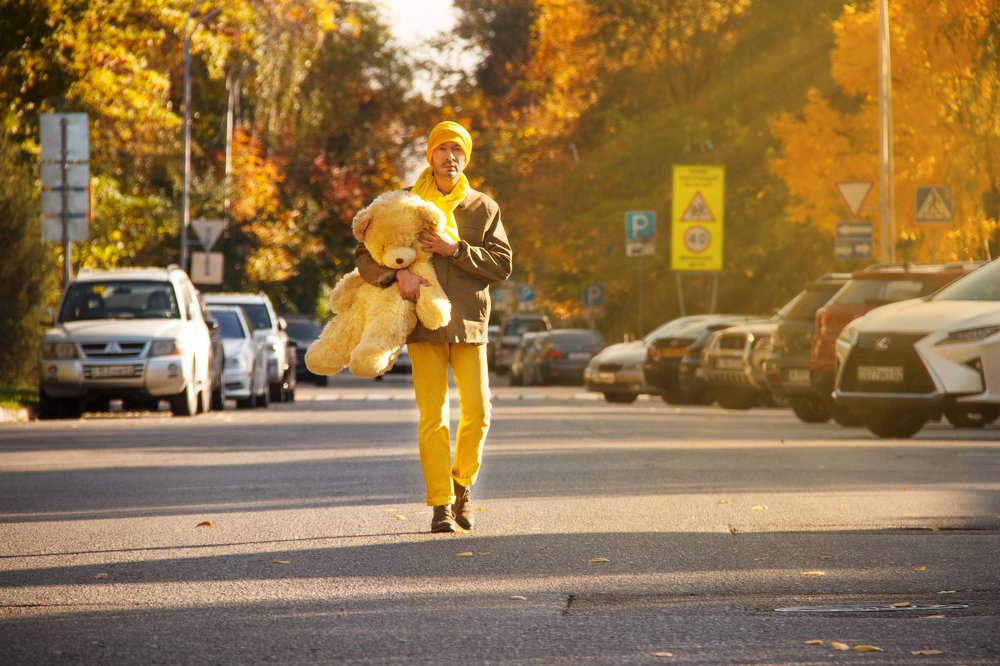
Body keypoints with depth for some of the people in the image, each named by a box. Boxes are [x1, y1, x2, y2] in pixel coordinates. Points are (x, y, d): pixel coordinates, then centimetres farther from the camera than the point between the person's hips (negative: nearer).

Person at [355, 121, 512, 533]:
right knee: (432, 417, -5)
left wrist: (455, 250, -11)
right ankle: (441, 505, -1)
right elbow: (365, 256, 3)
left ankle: (462, 485, 20)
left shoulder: (483, 208, 10)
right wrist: (396, 274, -18)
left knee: (477, 412, -4)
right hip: (424, 324, -1)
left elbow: (502, 265, 2)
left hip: (469, 324, 1)